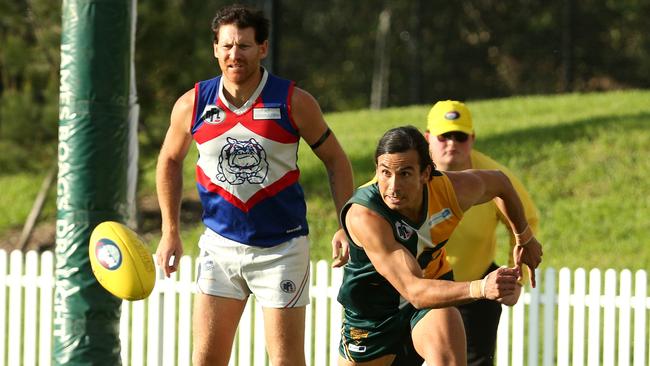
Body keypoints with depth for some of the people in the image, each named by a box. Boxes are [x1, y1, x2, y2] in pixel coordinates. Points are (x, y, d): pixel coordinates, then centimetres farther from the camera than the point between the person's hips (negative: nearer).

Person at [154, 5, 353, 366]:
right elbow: (170, 161, 13)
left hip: (281, 248, -2)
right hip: (220, 245, 2)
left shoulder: (295, 103, -10)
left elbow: (335, 160, 2)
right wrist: (170, 233, 11)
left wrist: (346, 227, -6)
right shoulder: (192, 105, -4)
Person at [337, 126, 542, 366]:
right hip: (375, 303, -1)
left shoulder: (454, 188, -24)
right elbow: (413, 290, -42)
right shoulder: (364, 215, -38)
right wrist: (480, 288, -58)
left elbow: (499, 182, 3)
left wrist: (525, 239, 18)